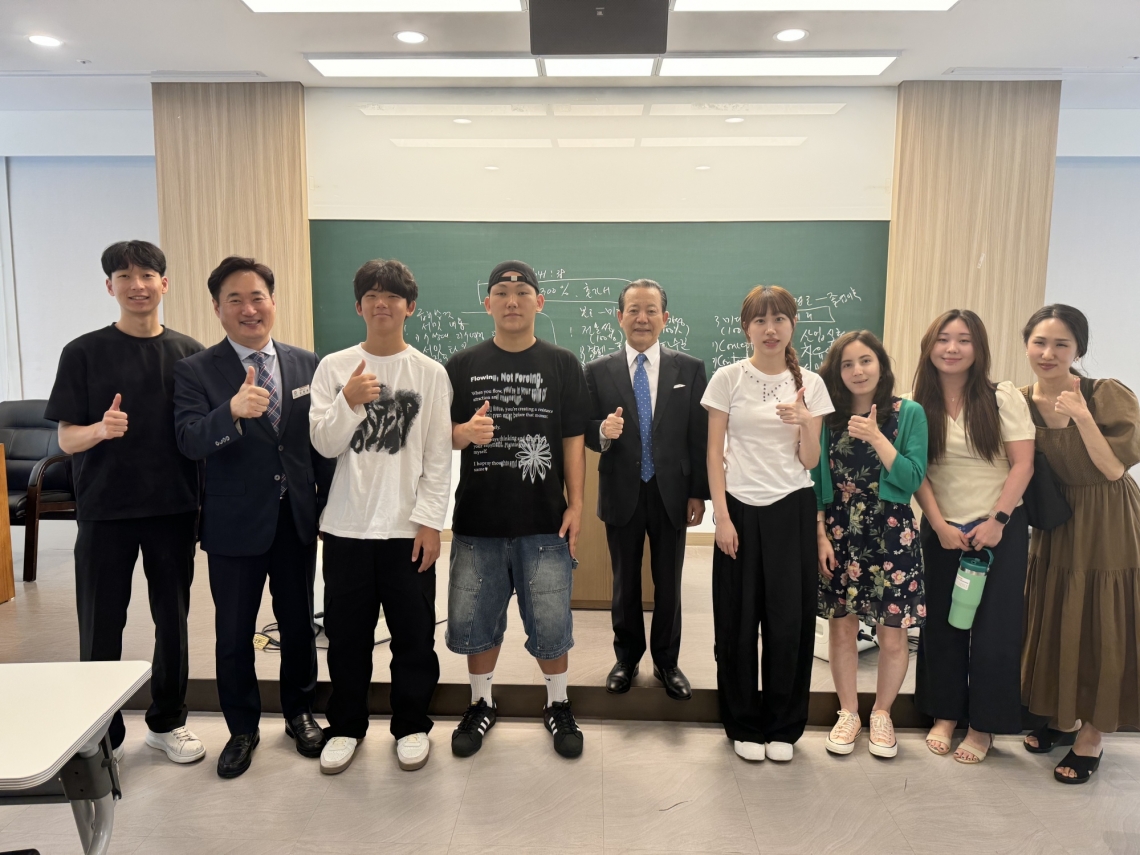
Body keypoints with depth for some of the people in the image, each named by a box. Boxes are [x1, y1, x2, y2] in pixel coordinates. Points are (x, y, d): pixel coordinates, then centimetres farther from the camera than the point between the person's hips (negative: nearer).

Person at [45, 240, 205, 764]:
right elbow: (66, 438, -2)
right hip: (105, 510, -2)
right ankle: (102, 736, 25)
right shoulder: (84, 353, -1)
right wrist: (101, 429, -24)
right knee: (101, 629, 6)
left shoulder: (189, 353, 4)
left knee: (173, 621, 12)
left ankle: (166, 721, 30)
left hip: (174, 508, 2)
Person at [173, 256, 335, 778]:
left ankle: (299, 714, 37)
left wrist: (328, 504, 4)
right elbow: (190, 442, -22)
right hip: (235, 524, -2)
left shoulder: (308, 365, 3)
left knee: (299, 624, 16)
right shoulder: (196, 372, -7)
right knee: (234, 632, 12)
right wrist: (232, 411, -41)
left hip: (298, 519, 2)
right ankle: (242, 729, 32)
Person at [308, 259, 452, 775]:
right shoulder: (334, 367, 3)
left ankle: (411, 726, 26)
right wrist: (349, 401, -20)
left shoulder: (431, 373, 0)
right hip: (347, 526, 1)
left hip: (408, 528, -1)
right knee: (346, 634, 12)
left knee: (414, 635, 7)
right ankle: (346, 727, 30)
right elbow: (325, 445, -3)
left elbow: (439, 456, -1)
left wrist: (430, 521, -6)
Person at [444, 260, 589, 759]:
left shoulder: (562, 365, 4)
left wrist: (575, 505, -3)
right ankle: (481, 704, 33)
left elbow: (573, 440, 2)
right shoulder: (462, 366, 5)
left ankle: (558, 706, 29)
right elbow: (443, 436, 6)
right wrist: (467, 431, -17)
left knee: (550, 622, 6)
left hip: (544, 521, -1)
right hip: (477, 519, 1)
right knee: (475, 619, 11)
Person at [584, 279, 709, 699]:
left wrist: (699, 493, -3)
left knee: (668, 585, 12)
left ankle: (666, 662, 31)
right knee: (625, 583, 15)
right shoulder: (598, 371, -1)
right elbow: (585, 430, 1)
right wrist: (602, 431, -22)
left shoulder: (690, 369, -1)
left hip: (671, 495, 0)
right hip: (622, 495, 0)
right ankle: (626, 658, 34)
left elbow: (699, 436, -1)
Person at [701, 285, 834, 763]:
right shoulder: (728, 379, -1)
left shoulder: (809, 384, 3)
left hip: (791, 512, 1)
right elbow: (715, 453, -1)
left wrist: (805, 423, -17)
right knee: (738, 621, 7)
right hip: (740, 510, -1)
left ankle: (783, 726, 25)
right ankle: (744, 725, 25)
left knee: (790, 620, 6)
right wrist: (721, 516, -7)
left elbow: (810, 462, 2)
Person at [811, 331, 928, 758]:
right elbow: (816, 483, 5)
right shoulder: (828, 416, 3)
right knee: (841, 627, 8)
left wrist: (876, 437, -18)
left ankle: (881, 713, 28)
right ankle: (848, 713, 27)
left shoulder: (908, 413, -3)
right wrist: (821, 535, -3)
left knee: (893, 635, 5)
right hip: (838, 534, 2)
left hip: (891, 535, -1)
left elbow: (912, 480, -9)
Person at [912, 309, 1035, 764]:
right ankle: (944, 715, 27)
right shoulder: (920, 405, -1)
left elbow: (1023, 464, -9)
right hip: (941, 531, 2)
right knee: (941, 624, 10)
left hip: (1000, 530, -2)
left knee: (993, 628, 3)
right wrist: (939, 525, -9)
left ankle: (983, 725, 19)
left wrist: (997, 521, -15)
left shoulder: (1003, 396, -7)